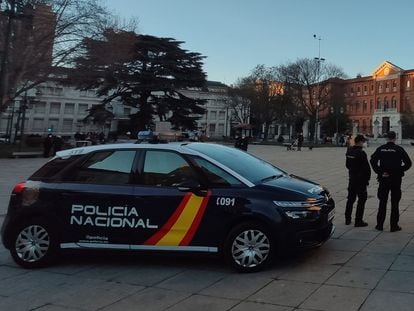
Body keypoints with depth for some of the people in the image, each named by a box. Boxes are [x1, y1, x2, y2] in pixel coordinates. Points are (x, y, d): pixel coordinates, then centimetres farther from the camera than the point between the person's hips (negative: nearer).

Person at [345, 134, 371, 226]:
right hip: (360, 179, -8)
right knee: (362, 199, 2)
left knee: (351, 198, 16)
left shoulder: (349, 151, 4)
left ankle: (347, 219, 23)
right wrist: (367, 178, -5)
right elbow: (366, 167, -18)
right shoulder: (361, 153, -20)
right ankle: (358, 220, 2)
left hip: (352, 178, 8)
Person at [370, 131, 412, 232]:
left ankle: (379, 225, 12)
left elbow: (372, 161, -8)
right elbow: (408, 163, -9)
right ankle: (394, 225, 7)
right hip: (396, 179, -2)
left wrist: (380, 172, -6)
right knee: (395, 203, 5)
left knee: (382, 202, 10)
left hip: (383, 179, 2)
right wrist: (400, 171, 0)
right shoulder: (399, 149, -5)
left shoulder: (380, 149, 0)